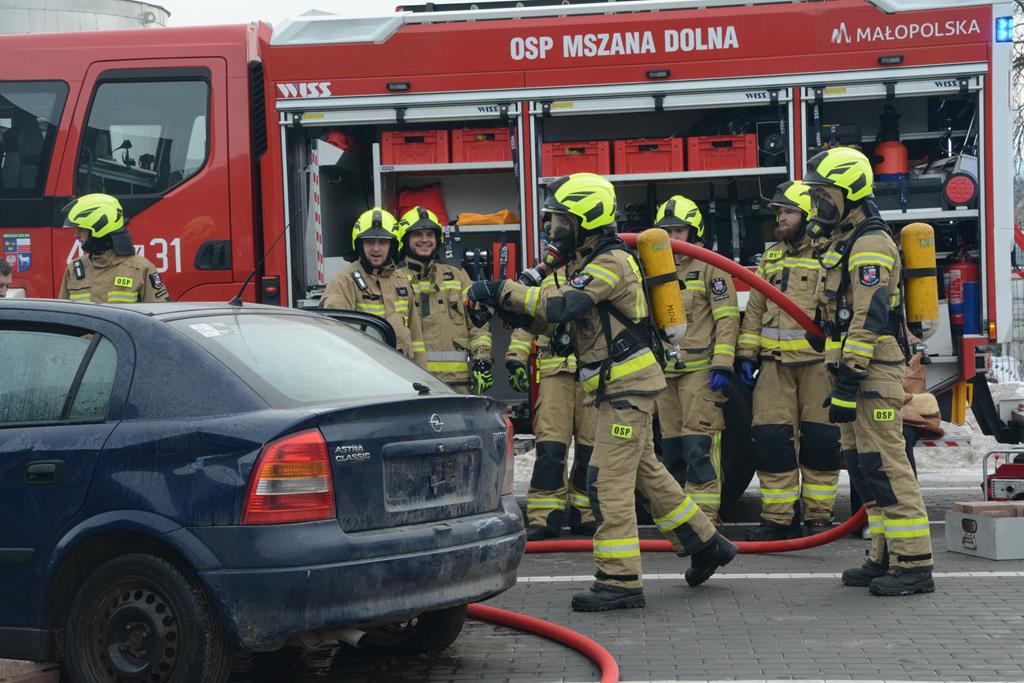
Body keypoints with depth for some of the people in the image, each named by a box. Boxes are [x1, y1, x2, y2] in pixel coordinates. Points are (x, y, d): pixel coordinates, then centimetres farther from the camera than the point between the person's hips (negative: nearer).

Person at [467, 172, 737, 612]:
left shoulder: (611, 262, -17)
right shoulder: (585, 263, 15)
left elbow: (559, 306, -30)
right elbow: (546, 319, 13)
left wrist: (502, 290, -25)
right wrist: (501, 304, -2)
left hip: (628, 386, -10)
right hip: (620, 387, 10)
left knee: (608, 480, -11)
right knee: (645, 473, 19)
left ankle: (619, 580, -9)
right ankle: (706, 545, 31)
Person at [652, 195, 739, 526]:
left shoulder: (710, 267, -2)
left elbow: (727, 319, -9)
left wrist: (722, 364, -17)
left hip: (700, 371, -7)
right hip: (665, 373, 7)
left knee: (698, 446, -11)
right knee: (671, 448, 9)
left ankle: (704, 515, -9)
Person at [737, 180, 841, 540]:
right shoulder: (771, 258, 17)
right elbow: (755, 310, 20)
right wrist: (747, 356, 12)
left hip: (818, 362, -5)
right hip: (775, 363, 5)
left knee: (820, 440, 1)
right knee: (771, 439, 0)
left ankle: (819, 517, 10)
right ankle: (777, 517, 7)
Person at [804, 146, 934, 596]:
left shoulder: (870, 245, -13)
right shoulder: (842, 243, 20)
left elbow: (868, 320, -21)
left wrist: (847, 383, -24)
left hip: (872, 372, -11)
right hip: (852, 369, 11)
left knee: (885, 464, -10)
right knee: (861, 464, 11)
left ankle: (914, 564, -8)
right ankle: (885, 557, 17)